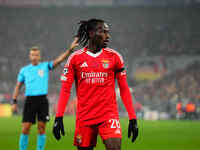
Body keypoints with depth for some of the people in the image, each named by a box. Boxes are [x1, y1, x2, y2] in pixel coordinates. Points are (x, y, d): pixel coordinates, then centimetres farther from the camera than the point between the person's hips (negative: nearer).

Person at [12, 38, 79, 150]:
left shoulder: (45, 66, 6)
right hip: (30, 100, 1)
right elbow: (18, 86, 14)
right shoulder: (24, 70, 10)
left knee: (42, 128, 0)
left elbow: (60, 60, -6)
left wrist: (70, 49, -20)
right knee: (25, 129, -3)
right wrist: (14, 102, 7)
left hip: (42, 100, 0)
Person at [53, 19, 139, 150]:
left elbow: (124, 89, 6)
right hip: (84, 117, 1)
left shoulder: (114, 57, 4)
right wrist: (59, 117, -7)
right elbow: (65, 90, 3)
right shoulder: (75, 58, 3)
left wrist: (133, 119, 1)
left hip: (108, 114, -1)